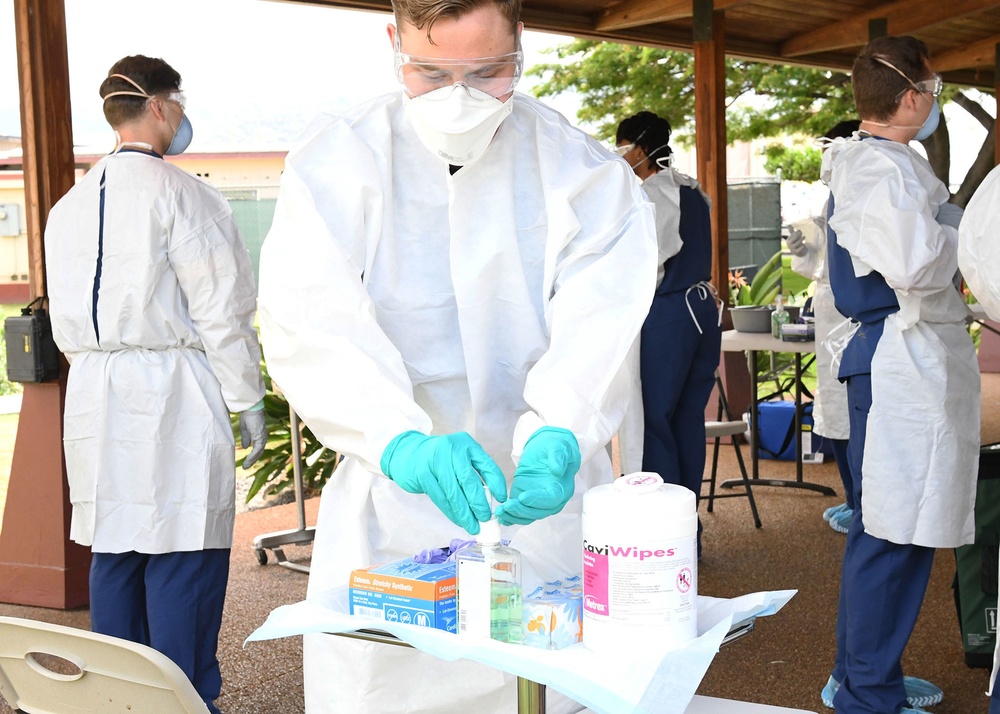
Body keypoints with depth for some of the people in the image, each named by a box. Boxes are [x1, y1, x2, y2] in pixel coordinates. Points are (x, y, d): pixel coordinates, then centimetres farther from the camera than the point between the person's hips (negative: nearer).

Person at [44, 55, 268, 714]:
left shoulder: (71, 205, 13)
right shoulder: (179, 193, -9)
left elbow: (66, 320, 18)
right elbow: (221, 311, -11)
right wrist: (249, 402, -5)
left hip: (95, 397, 7)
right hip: (171, 394, -7)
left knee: (115, 550, 13)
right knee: (183, 555, -2)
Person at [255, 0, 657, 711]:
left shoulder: (583, 172, 1)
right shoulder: (338, 162, -2)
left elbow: (595, 330, -12)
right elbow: (313, 328, -16)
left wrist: (558, 438, -32)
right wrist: (404, 442, -33)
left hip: (544, 504, 1)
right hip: (390, 515, 0)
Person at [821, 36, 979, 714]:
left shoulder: (868, 162, 17)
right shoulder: (884, 167, -16)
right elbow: (917, 266, -27)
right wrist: (961, 236, -8)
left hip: (895, 353, 11)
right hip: (907, 355, -11)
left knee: (885, 526, 17)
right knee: (894, 534, -5)